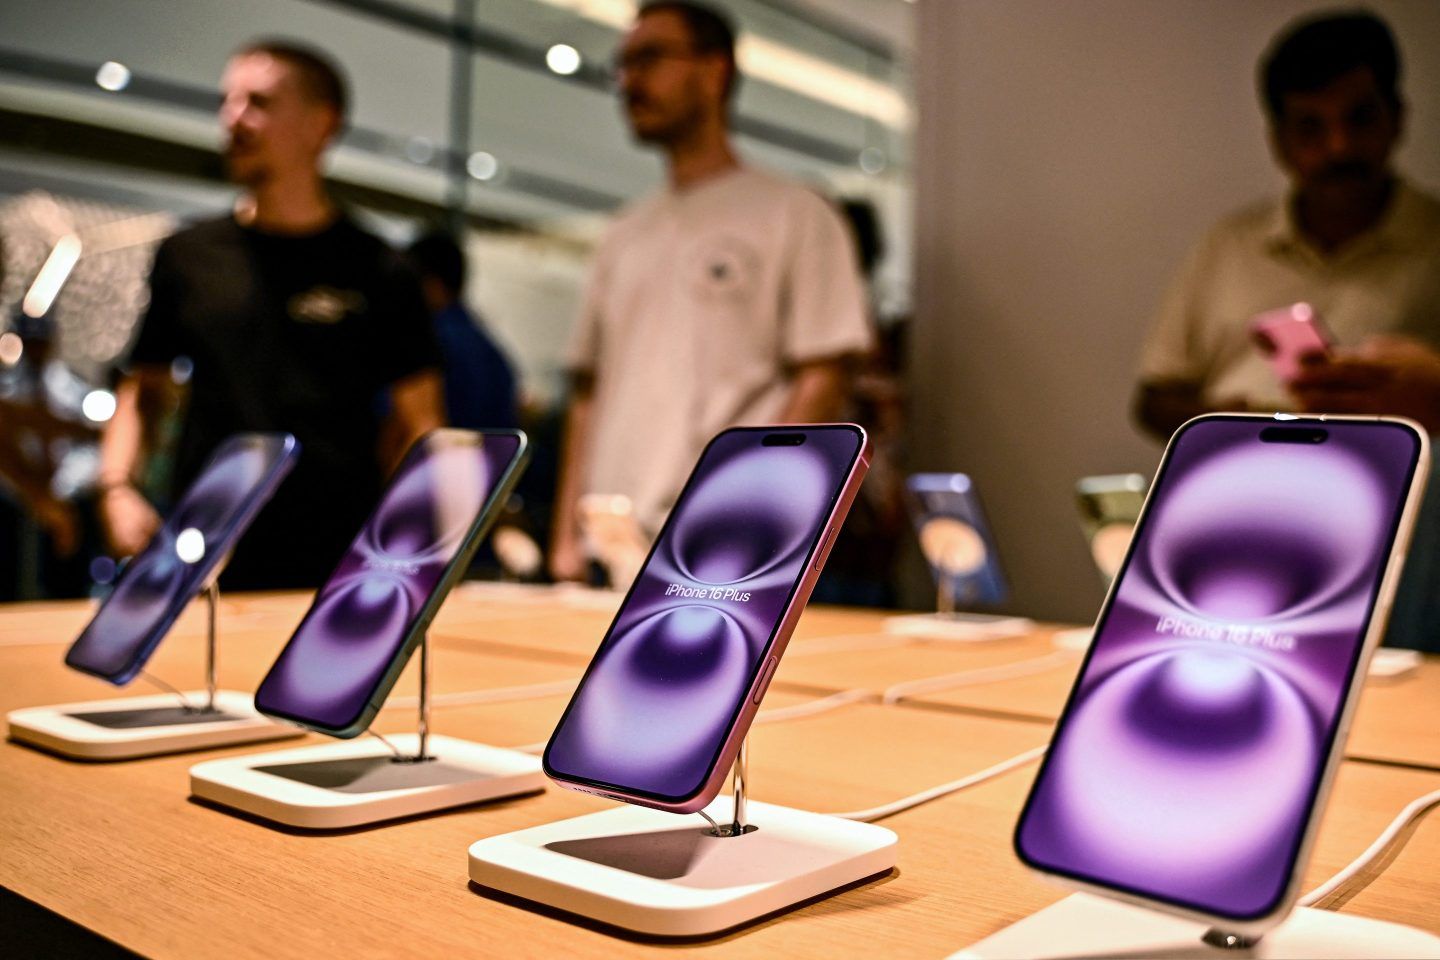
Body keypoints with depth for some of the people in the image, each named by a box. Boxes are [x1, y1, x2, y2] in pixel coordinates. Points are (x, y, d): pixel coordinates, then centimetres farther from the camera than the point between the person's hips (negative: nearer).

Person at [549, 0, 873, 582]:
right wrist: (565, 536, 8)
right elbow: (587, 391, 16)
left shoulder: (794, 214, 1)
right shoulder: (623, 237, 18)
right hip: (608, 545, 5)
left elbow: (824, 379, -7)